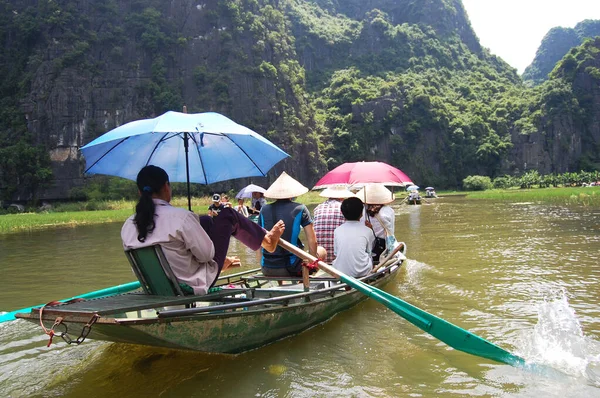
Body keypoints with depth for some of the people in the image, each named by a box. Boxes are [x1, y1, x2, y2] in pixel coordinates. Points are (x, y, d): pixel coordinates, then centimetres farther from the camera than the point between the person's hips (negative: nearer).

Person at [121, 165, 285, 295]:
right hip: (196, 284, -6)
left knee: (206, 220, 24)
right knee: (227, 214, 9)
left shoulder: (127, 227, -8)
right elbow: (207, 254, -17)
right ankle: (266, 239, 33)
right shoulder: (180, 216, -26)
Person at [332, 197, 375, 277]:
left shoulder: (337, 230, 1)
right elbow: (369, 252, 10)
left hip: (340, 273, 2)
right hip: (362, 273, -1)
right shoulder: (367, 231, -3)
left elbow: (336, 253, 8)